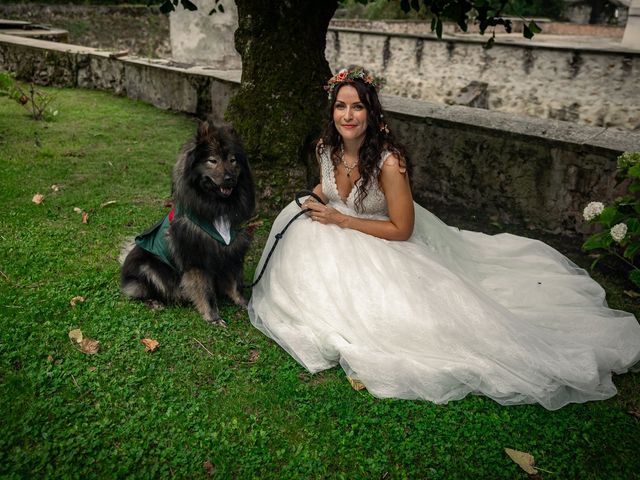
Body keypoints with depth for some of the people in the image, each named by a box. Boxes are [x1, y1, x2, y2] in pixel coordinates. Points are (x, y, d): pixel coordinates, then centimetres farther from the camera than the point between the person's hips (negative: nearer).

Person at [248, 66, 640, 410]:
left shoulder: (388, 161, -28)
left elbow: (401, 229, -22)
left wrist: (340, 220, -21)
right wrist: (316, 196, -9)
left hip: (382, 243, -7)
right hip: (338, 243, 7)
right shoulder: (327, 147, -8)